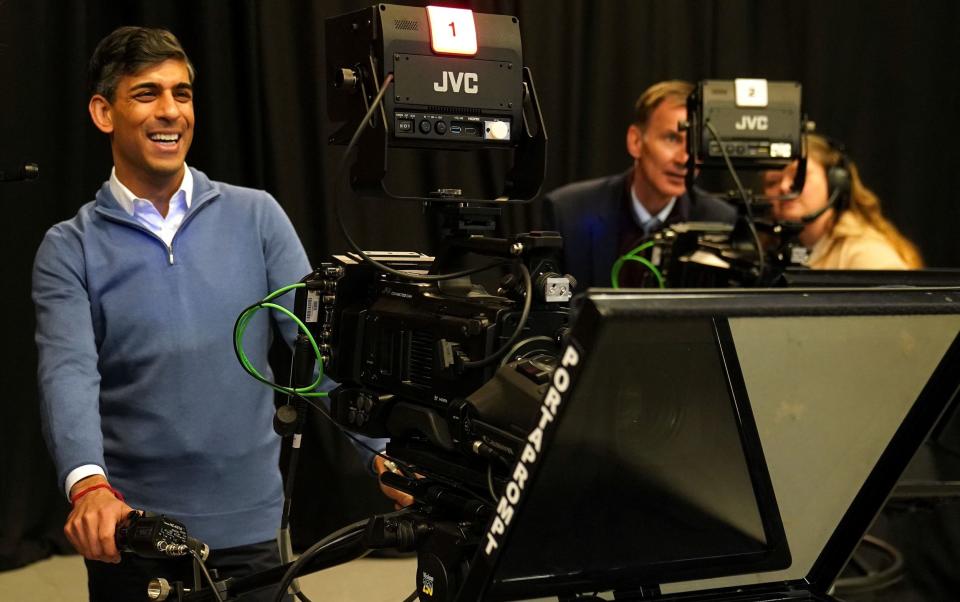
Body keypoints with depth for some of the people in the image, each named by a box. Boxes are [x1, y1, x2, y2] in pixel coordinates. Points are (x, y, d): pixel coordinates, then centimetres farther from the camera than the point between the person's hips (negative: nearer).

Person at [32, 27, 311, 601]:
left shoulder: (256, 215, 2)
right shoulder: (70, 248, -1)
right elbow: (68, 374, -15)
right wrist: (88, 484, -33)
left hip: (248, 525, 1)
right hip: (129, 530, 0)